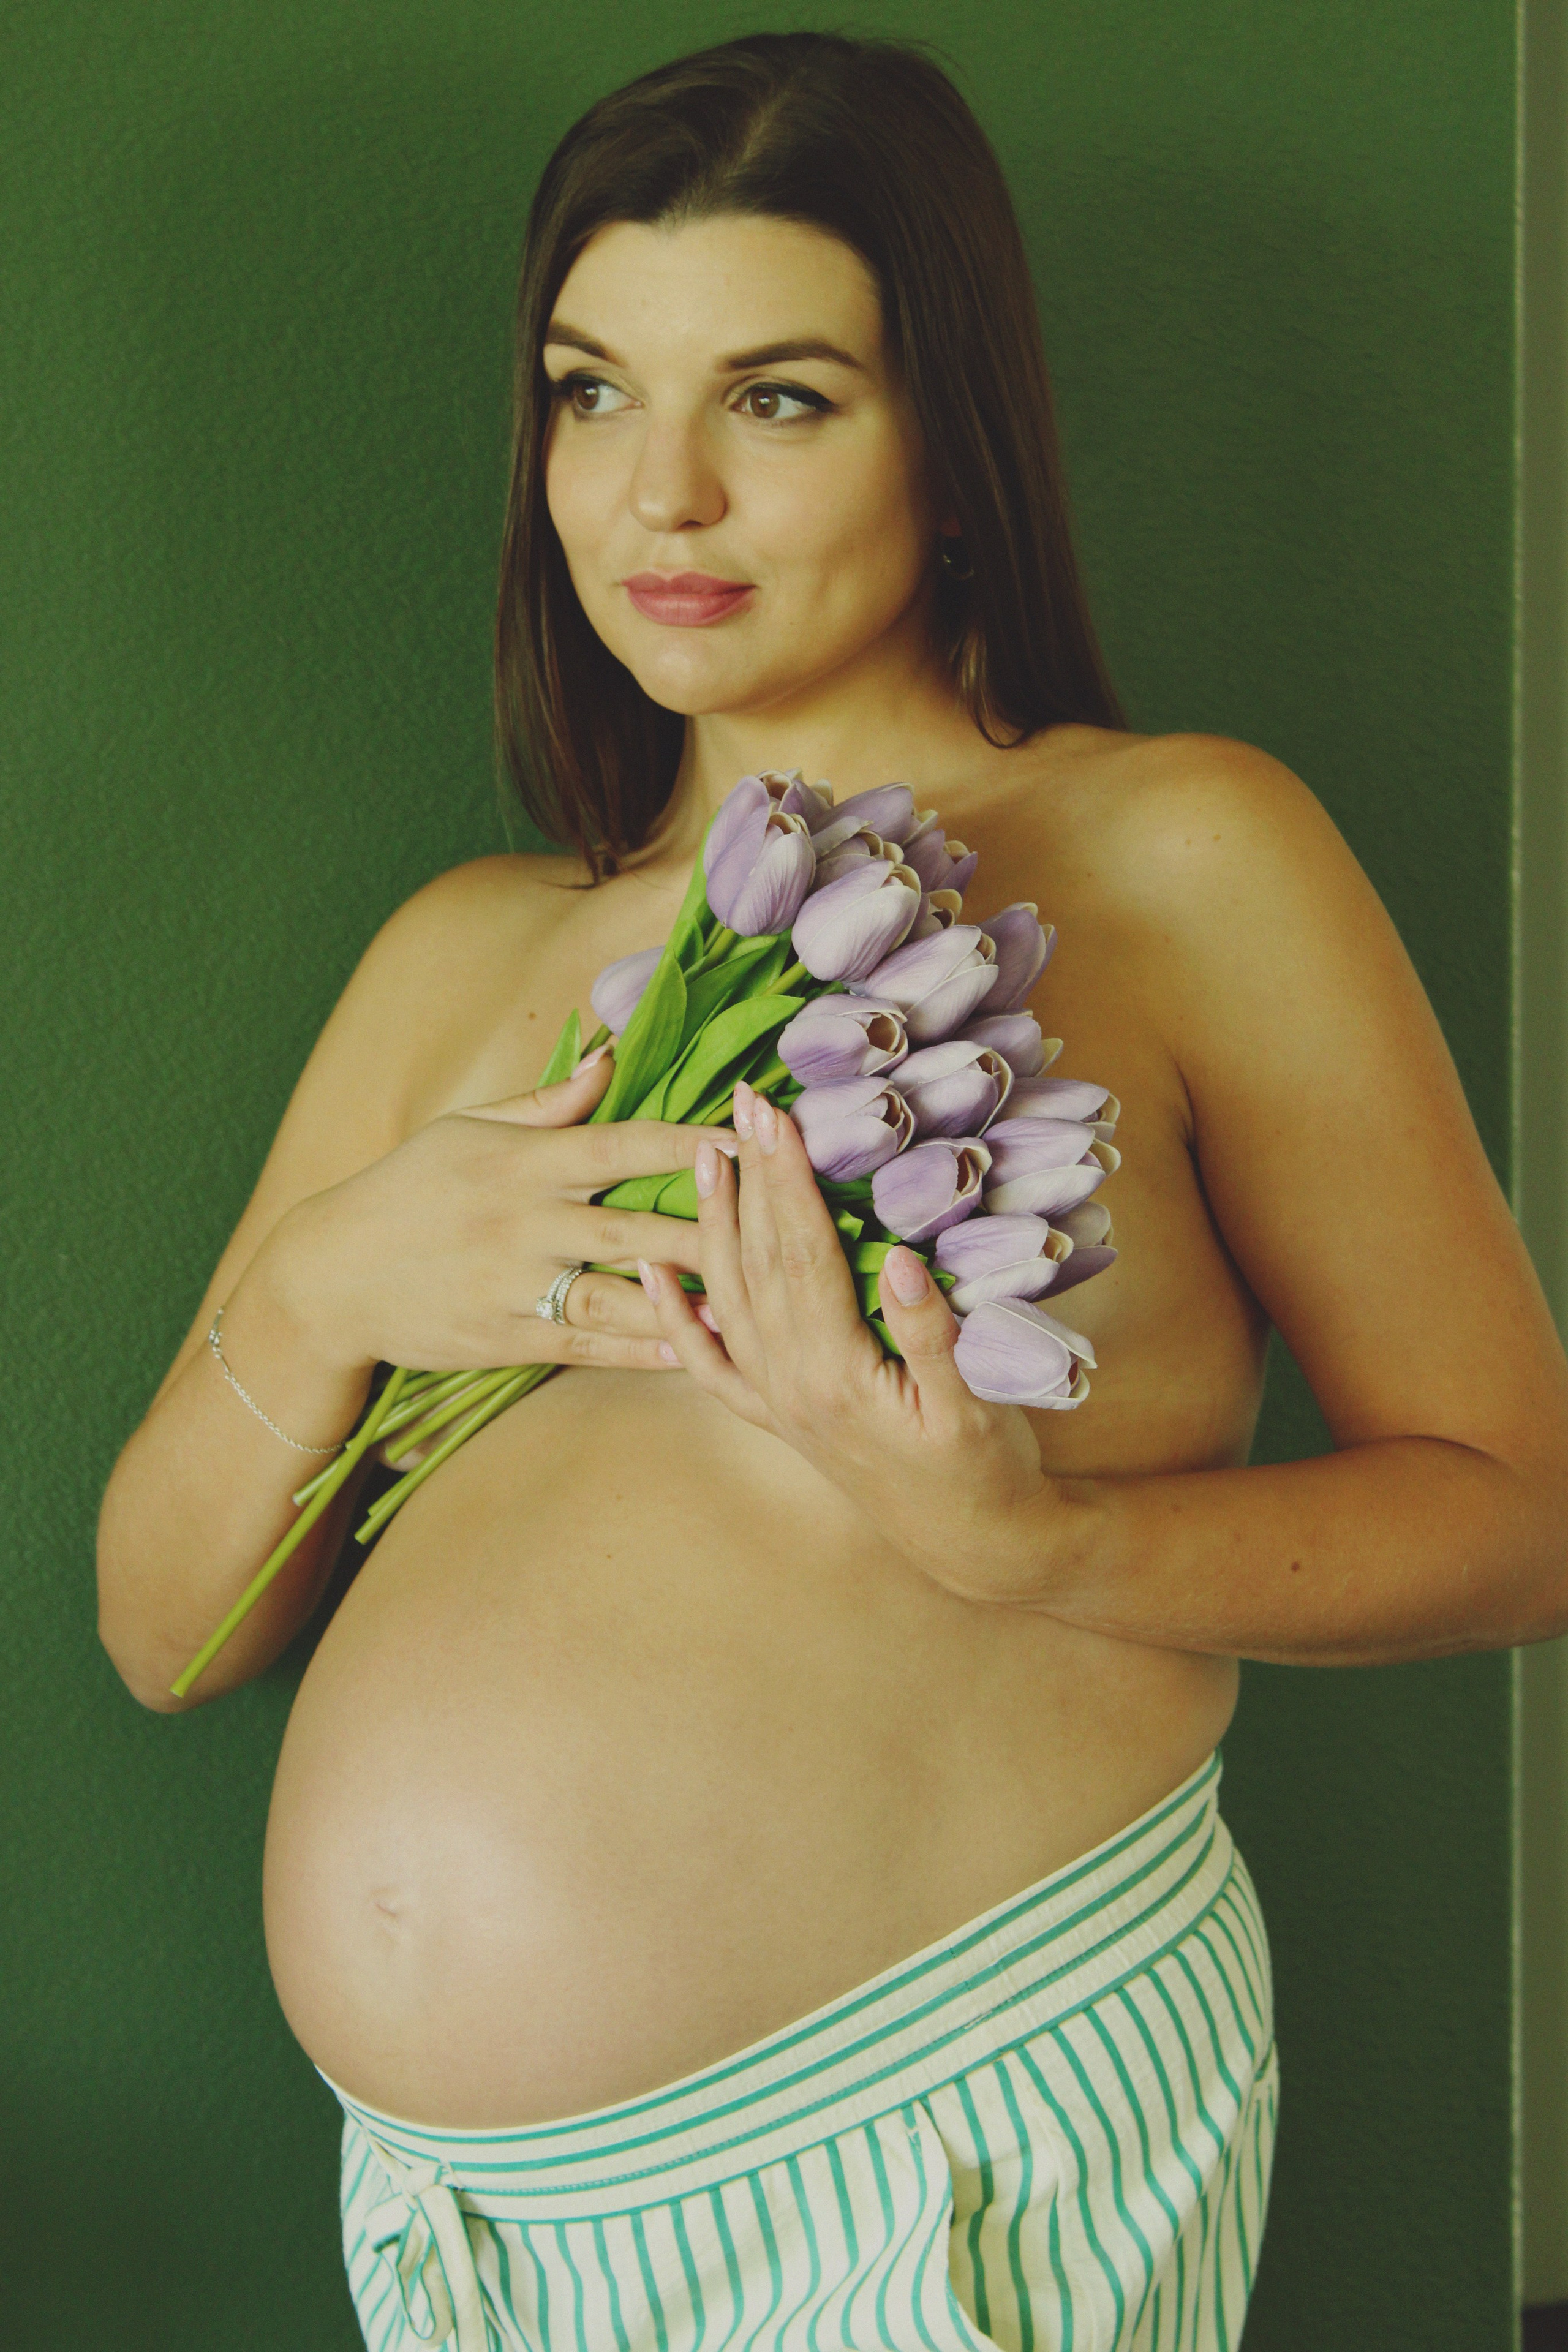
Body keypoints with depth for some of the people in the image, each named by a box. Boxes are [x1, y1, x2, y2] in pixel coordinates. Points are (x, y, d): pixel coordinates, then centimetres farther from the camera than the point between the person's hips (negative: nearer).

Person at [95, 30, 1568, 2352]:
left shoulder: (1174, 858, -3)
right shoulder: (467, 953, 10)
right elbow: (167, 1631, 9)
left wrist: (1024, 1545, -21)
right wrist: (320, 1292, -11)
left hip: (947, 2146, -4)